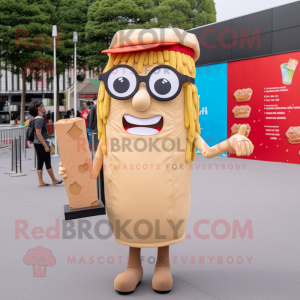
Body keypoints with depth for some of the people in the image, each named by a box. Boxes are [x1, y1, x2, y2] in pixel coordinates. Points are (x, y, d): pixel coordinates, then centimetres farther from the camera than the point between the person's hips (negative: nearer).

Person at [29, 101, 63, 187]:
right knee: (48, 162, 3)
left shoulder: (37, 119, 12)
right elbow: (38, 134, -21)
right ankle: (54, 180, 14)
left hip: (37, 144, 9)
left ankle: (41, 182, 10)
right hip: (41, 143, -9)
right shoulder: (40, 119, -17)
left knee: (40, 163, 8)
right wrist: (45, 146, -20)